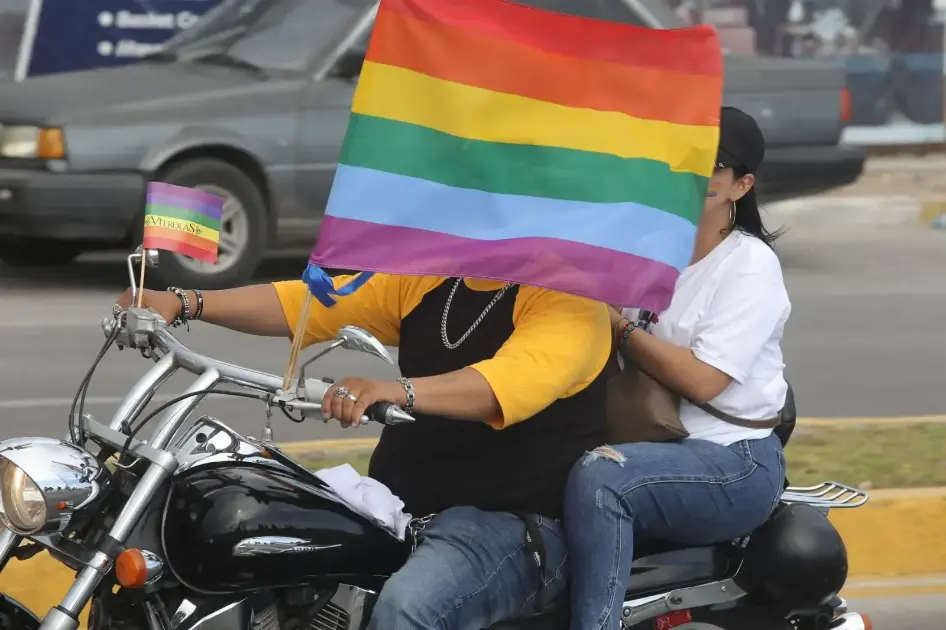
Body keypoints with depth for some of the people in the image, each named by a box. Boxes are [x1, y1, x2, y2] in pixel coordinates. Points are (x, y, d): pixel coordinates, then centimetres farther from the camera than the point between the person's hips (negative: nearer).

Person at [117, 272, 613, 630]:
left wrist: (396, 392, -47)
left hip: (516, 522, -8)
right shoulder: (422, 281, 12)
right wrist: (184, 303, -7)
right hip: (404, 507, 8)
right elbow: (312, 304, 6)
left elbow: (509, 383, -30)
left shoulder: (567, 300, -11)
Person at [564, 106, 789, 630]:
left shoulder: (751, 263, -4)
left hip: (732, 463, -6)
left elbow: (701, 380, -15)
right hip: (649, 444, 6)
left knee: (598, 477, -34)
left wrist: (616, 326, -14)